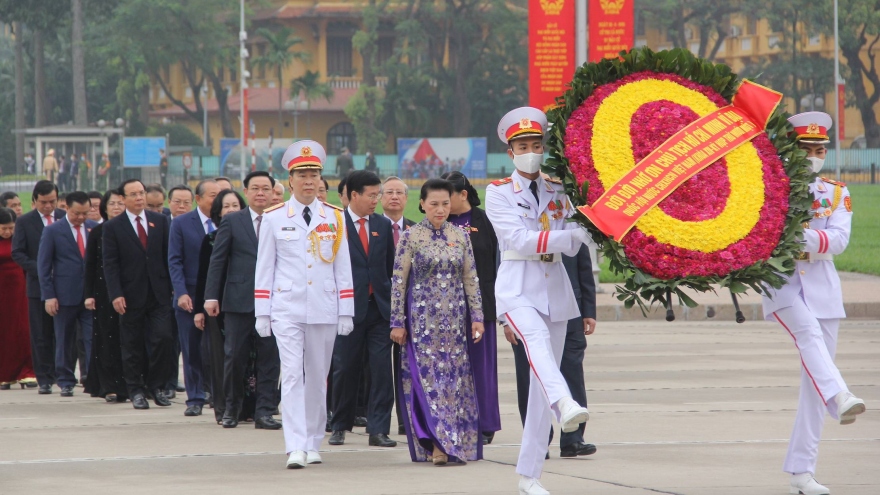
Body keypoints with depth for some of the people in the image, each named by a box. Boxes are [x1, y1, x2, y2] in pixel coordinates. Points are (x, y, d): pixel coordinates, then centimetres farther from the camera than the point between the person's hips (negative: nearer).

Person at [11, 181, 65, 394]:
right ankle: (45, 379, 4)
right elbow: (17, 253, -2)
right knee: (41, 335, 0)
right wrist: (38, 270, -15)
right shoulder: (24, 222, 2)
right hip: (38, 286, -1)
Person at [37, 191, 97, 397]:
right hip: (65, 295, -1)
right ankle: (66, 382, 14)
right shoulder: (53, 231, -1)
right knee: (65, 342, 5)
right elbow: (43, 265, -1)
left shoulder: (95, 228, 6)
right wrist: (48, 295, -7)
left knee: (94, 338, -7)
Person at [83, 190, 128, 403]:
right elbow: (89, 266, 4)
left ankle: (128, 384, 8)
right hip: (104, 294, 0)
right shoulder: (96, 233, 5)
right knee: (108, 339, -3)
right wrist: (88, 295, -4)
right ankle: (111, 387, -4)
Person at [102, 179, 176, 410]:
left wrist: (173, 287, 4)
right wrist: (115, 295, -13)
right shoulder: (113, 227, 1)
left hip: (158, 293, 2)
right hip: (131, 295, -2)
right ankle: (136, 390, 11)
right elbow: (110, 264, -3)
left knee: (162, 338, -7)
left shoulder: (160, 221, 9)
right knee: (133, 345, 3)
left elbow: (168, 256, 11)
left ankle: (157, 386, 6)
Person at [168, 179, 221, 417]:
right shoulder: (181, 224, 3)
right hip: (190, 297, 0)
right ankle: (195, 399, 11)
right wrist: (181, 293, -12)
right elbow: (174, 261, -1)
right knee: (192, 351, 4)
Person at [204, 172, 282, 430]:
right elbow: (217, 261, 4)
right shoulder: (232, 222, 5)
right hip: (239, 300, -1)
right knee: (234, 356, 2)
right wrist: (211, 296, -4)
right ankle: (231, 407, 18)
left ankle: (264, 412, 5)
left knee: (269, 358, 0)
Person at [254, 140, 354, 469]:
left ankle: (313, 445, 18)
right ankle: (295, 448, -18)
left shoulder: (334, 218, 6)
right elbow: (264, 267, 5)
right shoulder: (274, 218, 2)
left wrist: (346, 313, 5)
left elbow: (343, 267, 8)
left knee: (317, 377, 7)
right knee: (292, 375, -12)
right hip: (287, 309, -2)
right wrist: (262, 314, 2)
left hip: (324, 310, 2)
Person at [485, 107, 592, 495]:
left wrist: (581, 234, -18)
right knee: (537, 338, -36)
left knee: (542, 382, 4)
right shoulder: (499, 193, 1)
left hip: (555, 288, 5)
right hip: (518, 288, -5)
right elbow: (518, 239, -14)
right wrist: (567, 235, -22)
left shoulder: (557, 191, 12)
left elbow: (571, 246, 3)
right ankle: (565, 406, -64)